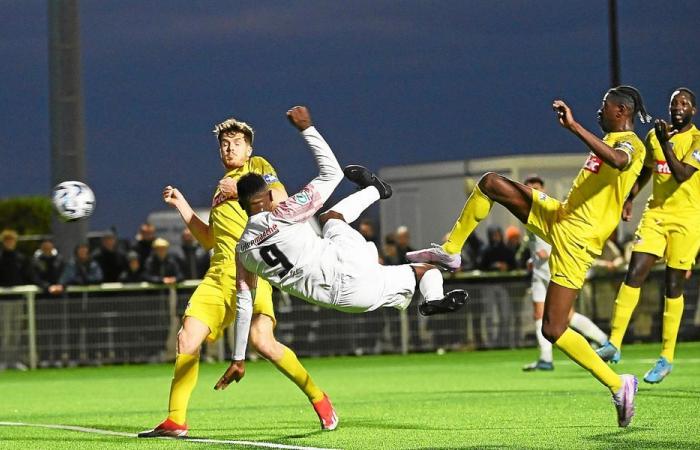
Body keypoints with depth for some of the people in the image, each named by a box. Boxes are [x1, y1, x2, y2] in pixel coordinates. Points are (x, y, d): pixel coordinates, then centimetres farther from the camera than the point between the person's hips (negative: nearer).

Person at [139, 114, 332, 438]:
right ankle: (175, 420, 0)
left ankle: (318, 398, -3)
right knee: (188, 338, -5)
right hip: (219, 273, 7)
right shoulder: (222, 188, 29)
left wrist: (241, 191, -9)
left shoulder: (258, 167, 9)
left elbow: (281, 199, -8)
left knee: (262, 341, -21)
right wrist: (181, 205, 30)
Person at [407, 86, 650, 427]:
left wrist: (574, 127, -43)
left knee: (553, 330, -12)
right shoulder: (611, 140, 16)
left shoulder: (631, 145, -15)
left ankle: (618, 385, -2)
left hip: (575, 238, -9)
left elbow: (617, 160, -40)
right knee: (490, 183, 7)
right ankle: (450, 251, 19)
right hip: (558, 216, 10)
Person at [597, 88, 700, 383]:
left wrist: (666, 142, -28)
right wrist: (629, 198, 22)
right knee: (634, 274, -10)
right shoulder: (654, 135, 9)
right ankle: (614, 344, -11)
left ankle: (667, 358, 8)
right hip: (655, 214, 4)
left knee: (673, 287, 0)